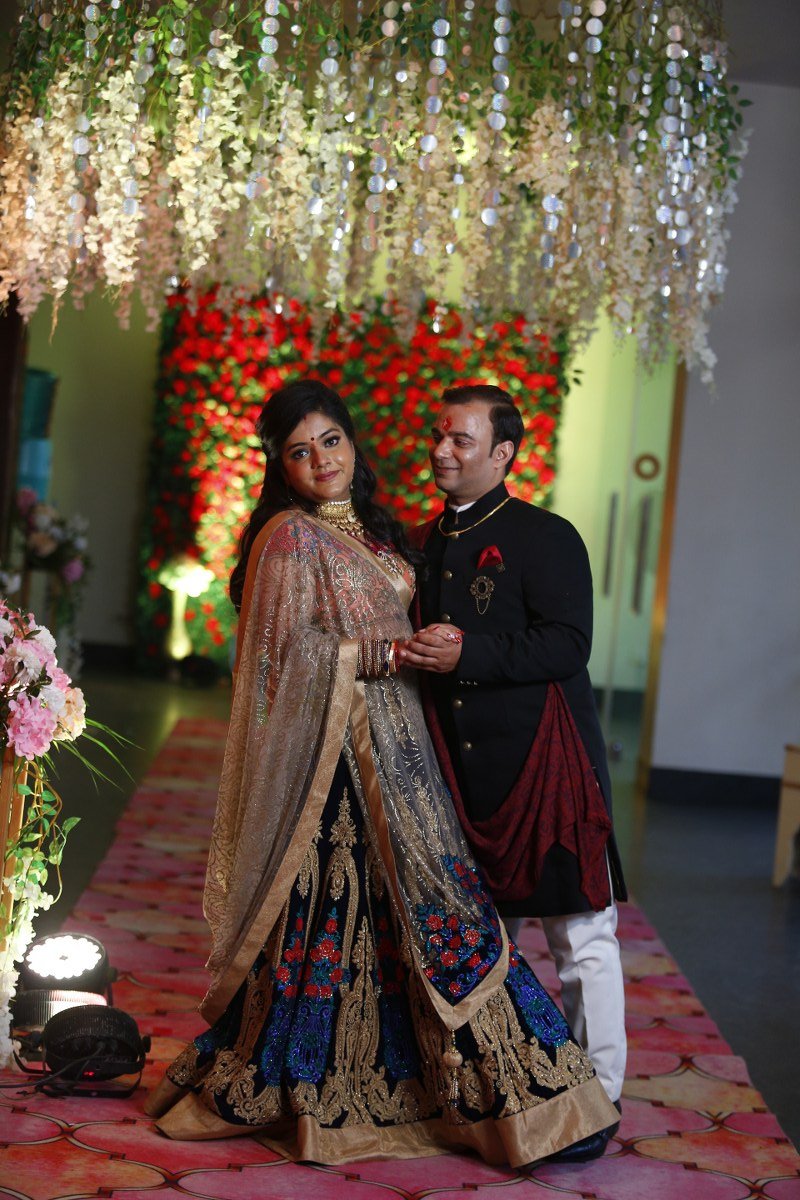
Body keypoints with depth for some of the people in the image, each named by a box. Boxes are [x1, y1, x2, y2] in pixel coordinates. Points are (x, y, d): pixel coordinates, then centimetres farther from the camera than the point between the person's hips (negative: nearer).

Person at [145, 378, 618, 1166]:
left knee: (372, 913, 8)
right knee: (338, 905, -6)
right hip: (333, 750, -8)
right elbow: (287, 655, -13)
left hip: (394, 744, 8)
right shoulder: (290, 537, -7)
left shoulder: (372, 531, 17)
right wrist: (390, 654, -13)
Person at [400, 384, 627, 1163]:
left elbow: (567, 645, -17)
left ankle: (595, 1100, 9)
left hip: (545, 765, -7)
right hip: (461, 769, 7)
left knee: (580, 937, -1)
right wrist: (412, 657, 2)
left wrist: (468, 654, -23)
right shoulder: (422, 544, 14)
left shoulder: (546, 537, -7)